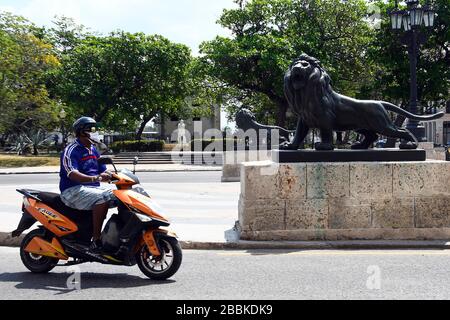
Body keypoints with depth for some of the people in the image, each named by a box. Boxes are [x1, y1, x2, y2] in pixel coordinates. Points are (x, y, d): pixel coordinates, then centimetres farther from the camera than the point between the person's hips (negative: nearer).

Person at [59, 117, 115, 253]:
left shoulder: (93, 150, 17)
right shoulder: (71, 150, -10)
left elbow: (103, 171, 17)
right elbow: (72, 174, -24)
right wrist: (95, 178, -38)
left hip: (94, 188, 8)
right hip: (74, 190, -8)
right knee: (102, 198, -34)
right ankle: (96, 240, -32)